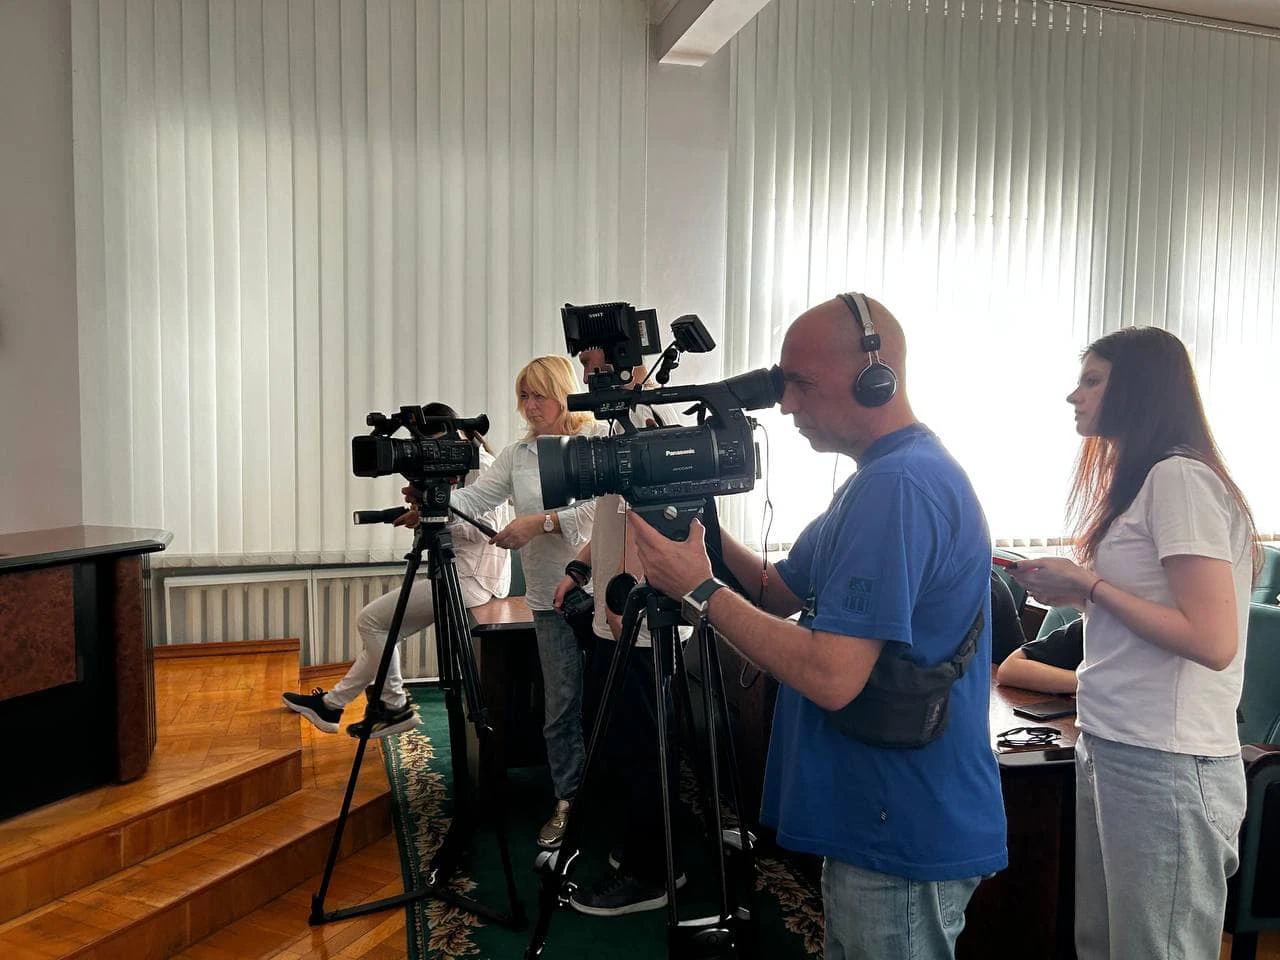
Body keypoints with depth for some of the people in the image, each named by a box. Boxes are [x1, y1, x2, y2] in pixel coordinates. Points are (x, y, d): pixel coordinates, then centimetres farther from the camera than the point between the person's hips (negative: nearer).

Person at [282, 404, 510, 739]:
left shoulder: (480, 465, -12)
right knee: (384, 626, 11)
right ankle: (334, 703, 20)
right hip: (457, 570, 10)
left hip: (472, 577, -10)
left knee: (371, 620, -9)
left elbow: (486, 527, -21)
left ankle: (395, 706, 4)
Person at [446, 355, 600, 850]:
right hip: (551, 596, 3)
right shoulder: (516, 454, 11)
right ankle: (567, 800, 22)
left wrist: (541, 521, -22)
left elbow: (599, 510, -15)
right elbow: (475, 498, 1)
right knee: (561, 705, 7)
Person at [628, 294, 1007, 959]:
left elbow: (831, 676, -29)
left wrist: (698, 590, -21)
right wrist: (701, 529, -3)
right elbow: (783, 592, 12)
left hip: (905, 840, -10)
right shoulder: (887, 477, 10)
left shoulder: (899, 485, -24)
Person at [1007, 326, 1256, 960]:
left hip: (1164, 766, -9)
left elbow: (1212, 641, -21)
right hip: (1111, 749, 9)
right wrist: (1073, 594, 6)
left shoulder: (1180, 478, -14)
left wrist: (1087, 583, -14)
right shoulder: (1142, 481, 15)